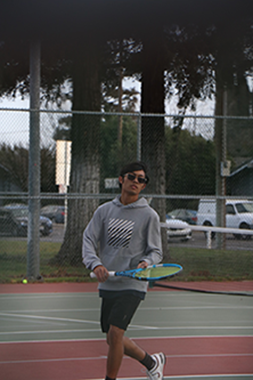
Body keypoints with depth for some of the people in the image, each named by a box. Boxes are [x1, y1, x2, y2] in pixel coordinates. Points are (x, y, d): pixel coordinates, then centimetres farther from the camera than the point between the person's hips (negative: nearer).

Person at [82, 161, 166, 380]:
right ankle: (152, 362, 34)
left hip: (132, 285, -5)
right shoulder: (104, 210, 7)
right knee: (113, 339, 11)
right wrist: (95, 264, -18)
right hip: (108, 284, 5)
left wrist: (146, 263, -22)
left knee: (115, 333, -18)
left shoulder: (149, 215, -2)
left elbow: (156, 251, 1)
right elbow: (88, 239, 1)